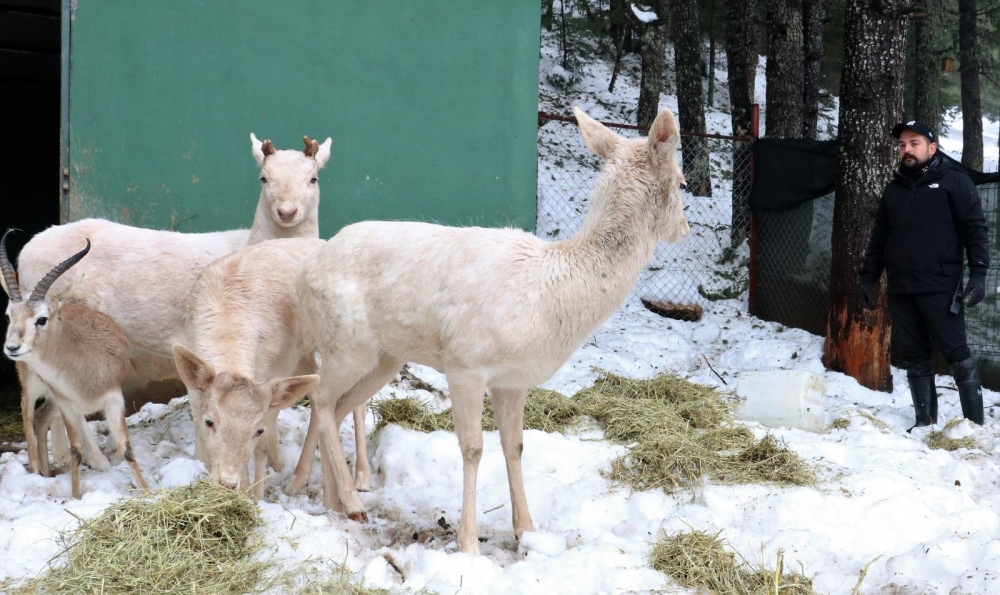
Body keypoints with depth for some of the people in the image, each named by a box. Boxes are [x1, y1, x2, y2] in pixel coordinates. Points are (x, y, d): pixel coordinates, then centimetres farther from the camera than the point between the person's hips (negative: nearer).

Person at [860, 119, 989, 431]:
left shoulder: (954, 183, 1)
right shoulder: (893, 190, 16)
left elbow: (975, 230, -4)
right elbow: (878, 239, 21)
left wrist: (978, 274, -14)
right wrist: (868, 278, 15)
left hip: (940, 288, -5)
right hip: (900, 290, 5)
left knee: (956, 353, -5)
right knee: (914, 357, 6)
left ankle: (975, 423, 0)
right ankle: (925, 421, 11)